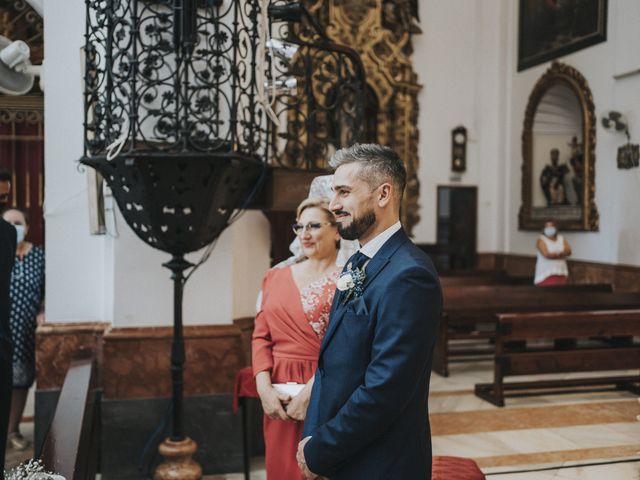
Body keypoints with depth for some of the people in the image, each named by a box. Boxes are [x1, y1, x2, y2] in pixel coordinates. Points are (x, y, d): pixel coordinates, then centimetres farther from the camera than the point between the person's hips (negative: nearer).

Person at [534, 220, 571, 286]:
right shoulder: (541, 240, 0)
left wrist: (553, 254, -12)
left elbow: (568, 252, 2)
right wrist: (560, 255, -3)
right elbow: (546, 254, -14)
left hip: (561, 273, 5)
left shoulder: (561, 239, 16)